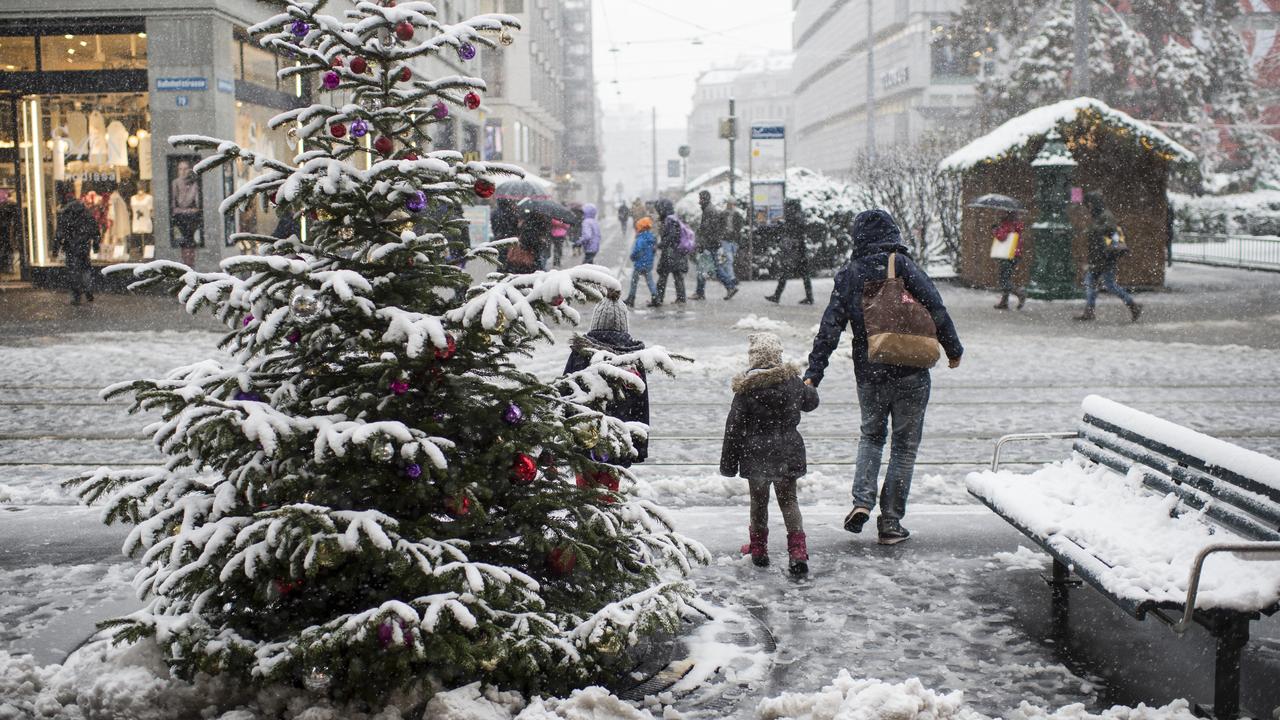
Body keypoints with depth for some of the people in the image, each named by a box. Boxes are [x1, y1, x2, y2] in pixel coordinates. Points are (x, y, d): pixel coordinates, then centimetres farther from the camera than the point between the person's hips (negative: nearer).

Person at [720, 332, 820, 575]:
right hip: (787, 454, 2)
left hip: (756, 455, -2)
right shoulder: (792, 381, -5)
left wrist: (728, 462, 0)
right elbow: (811, 401, 16)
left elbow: (734, 427, -8)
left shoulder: (746, 388, -13)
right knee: (788, 500, 10)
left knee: (759, 501, 15)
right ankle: (798, 552, -1)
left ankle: (758, 548, 25)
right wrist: (809, 387, 40)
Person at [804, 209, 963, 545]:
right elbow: (935, 309, -10)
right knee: (905, 445, 9)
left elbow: (829, 328, -1)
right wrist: (953, 348, 3)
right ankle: (891, 521, 10)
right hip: (911, 373, -3)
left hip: (869, 374, 3)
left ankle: (862, 501, 3)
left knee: (871, 435, 23)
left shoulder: (847, 275, 2)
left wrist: (813, 373, 1)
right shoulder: (902, 265, -7)